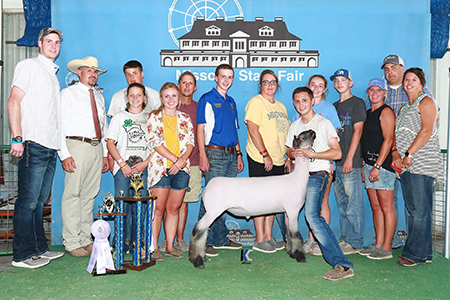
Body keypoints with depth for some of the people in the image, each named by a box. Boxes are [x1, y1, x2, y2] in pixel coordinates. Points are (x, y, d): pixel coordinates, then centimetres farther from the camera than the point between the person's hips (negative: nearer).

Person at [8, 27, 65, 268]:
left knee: (40, 200, 12)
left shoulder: (53, 73, 24)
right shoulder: (29, 66, 1)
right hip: (34, 145, -7)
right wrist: (17, 138, -17)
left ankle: (39, 249, 18)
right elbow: (13, 101, -8)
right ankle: (22, 255, 1)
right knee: (28, 201, -5)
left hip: (51, 147, 8)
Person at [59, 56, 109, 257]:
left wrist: (105, 154, 13)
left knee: (89, 195, 8)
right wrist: (64, 154, -14)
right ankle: (71, 243, 0)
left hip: (97, 148, 6)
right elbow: (60, 125, -4)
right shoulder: (68, 93, 3)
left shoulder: (99, 97, 21)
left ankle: (85, 239, 15)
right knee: (73, 194, -6)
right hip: (77, 146, -5)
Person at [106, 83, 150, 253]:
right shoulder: (119, 117, 10)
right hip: (123, 167, -1)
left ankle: (137, 243, 9)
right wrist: (122, 164, -6)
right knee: (122, 205, -6)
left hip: (143, 167, 1)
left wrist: (145, 163, -6)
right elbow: (110, 143, 5)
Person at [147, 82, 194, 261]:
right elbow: (154, 142, -6)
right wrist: (174, 159, -12)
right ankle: (153, 248, 3)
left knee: (174, 208, 7)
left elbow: (190, 142, 8)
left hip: (181, 169, 4)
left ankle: (170, 246, 16)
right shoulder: (154, 117, 4)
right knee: (158, 208, -5)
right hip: (161, 167, -3)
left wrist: (182, 160, -9)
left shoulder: (185, 119, 15)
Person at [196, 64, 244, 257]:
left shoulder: (231, 102, 19)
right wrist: (203, 156, -15)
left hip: (231, 155, 7)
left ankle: (220, 239, 20)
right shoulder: (207, 99, -1)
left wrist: (239, 154, 17)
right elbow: (200, 128, -7)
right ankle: (204, 241, 0)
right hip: (215, 154, -7)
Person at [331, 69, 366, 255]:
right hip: (335, 163, 7)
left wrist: (349, 158, -15)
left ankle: (355, 243, 4)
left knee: (354, 204, -3)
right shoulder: (334, 106, 19)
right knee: (341, 204, 11)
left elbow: (357, 131, -9)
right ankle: (344, 239, 19)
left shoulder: (357, 103, -1)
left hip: (351, 163, -7)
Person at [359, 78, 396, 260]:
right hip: (369, 164, 9)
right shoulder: (368, 113, 19)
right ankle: (378, 245, 17)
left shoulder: (386, 112, -6)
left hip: (382, 165, -8)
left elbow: (388, 140, -14)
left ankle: (386, 249, 2)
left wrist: (377, 166, -18)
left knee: (386, 207, -4)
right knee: (375, 207, 11)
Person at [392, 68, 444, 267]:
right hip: (406, 165, 8)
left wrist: (409, 154, -17)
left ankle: (417, 254, -2)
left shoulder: (426, 102, -1)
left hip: (423, 163, -8)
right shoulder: (404, 108, 23)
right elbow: (397, 133, 19)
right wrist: (395, 152, 0)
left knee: (421, 211, -7)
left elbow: (426, 131, -13)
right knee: (412, 210, 8)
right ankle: (422, 253, 16)